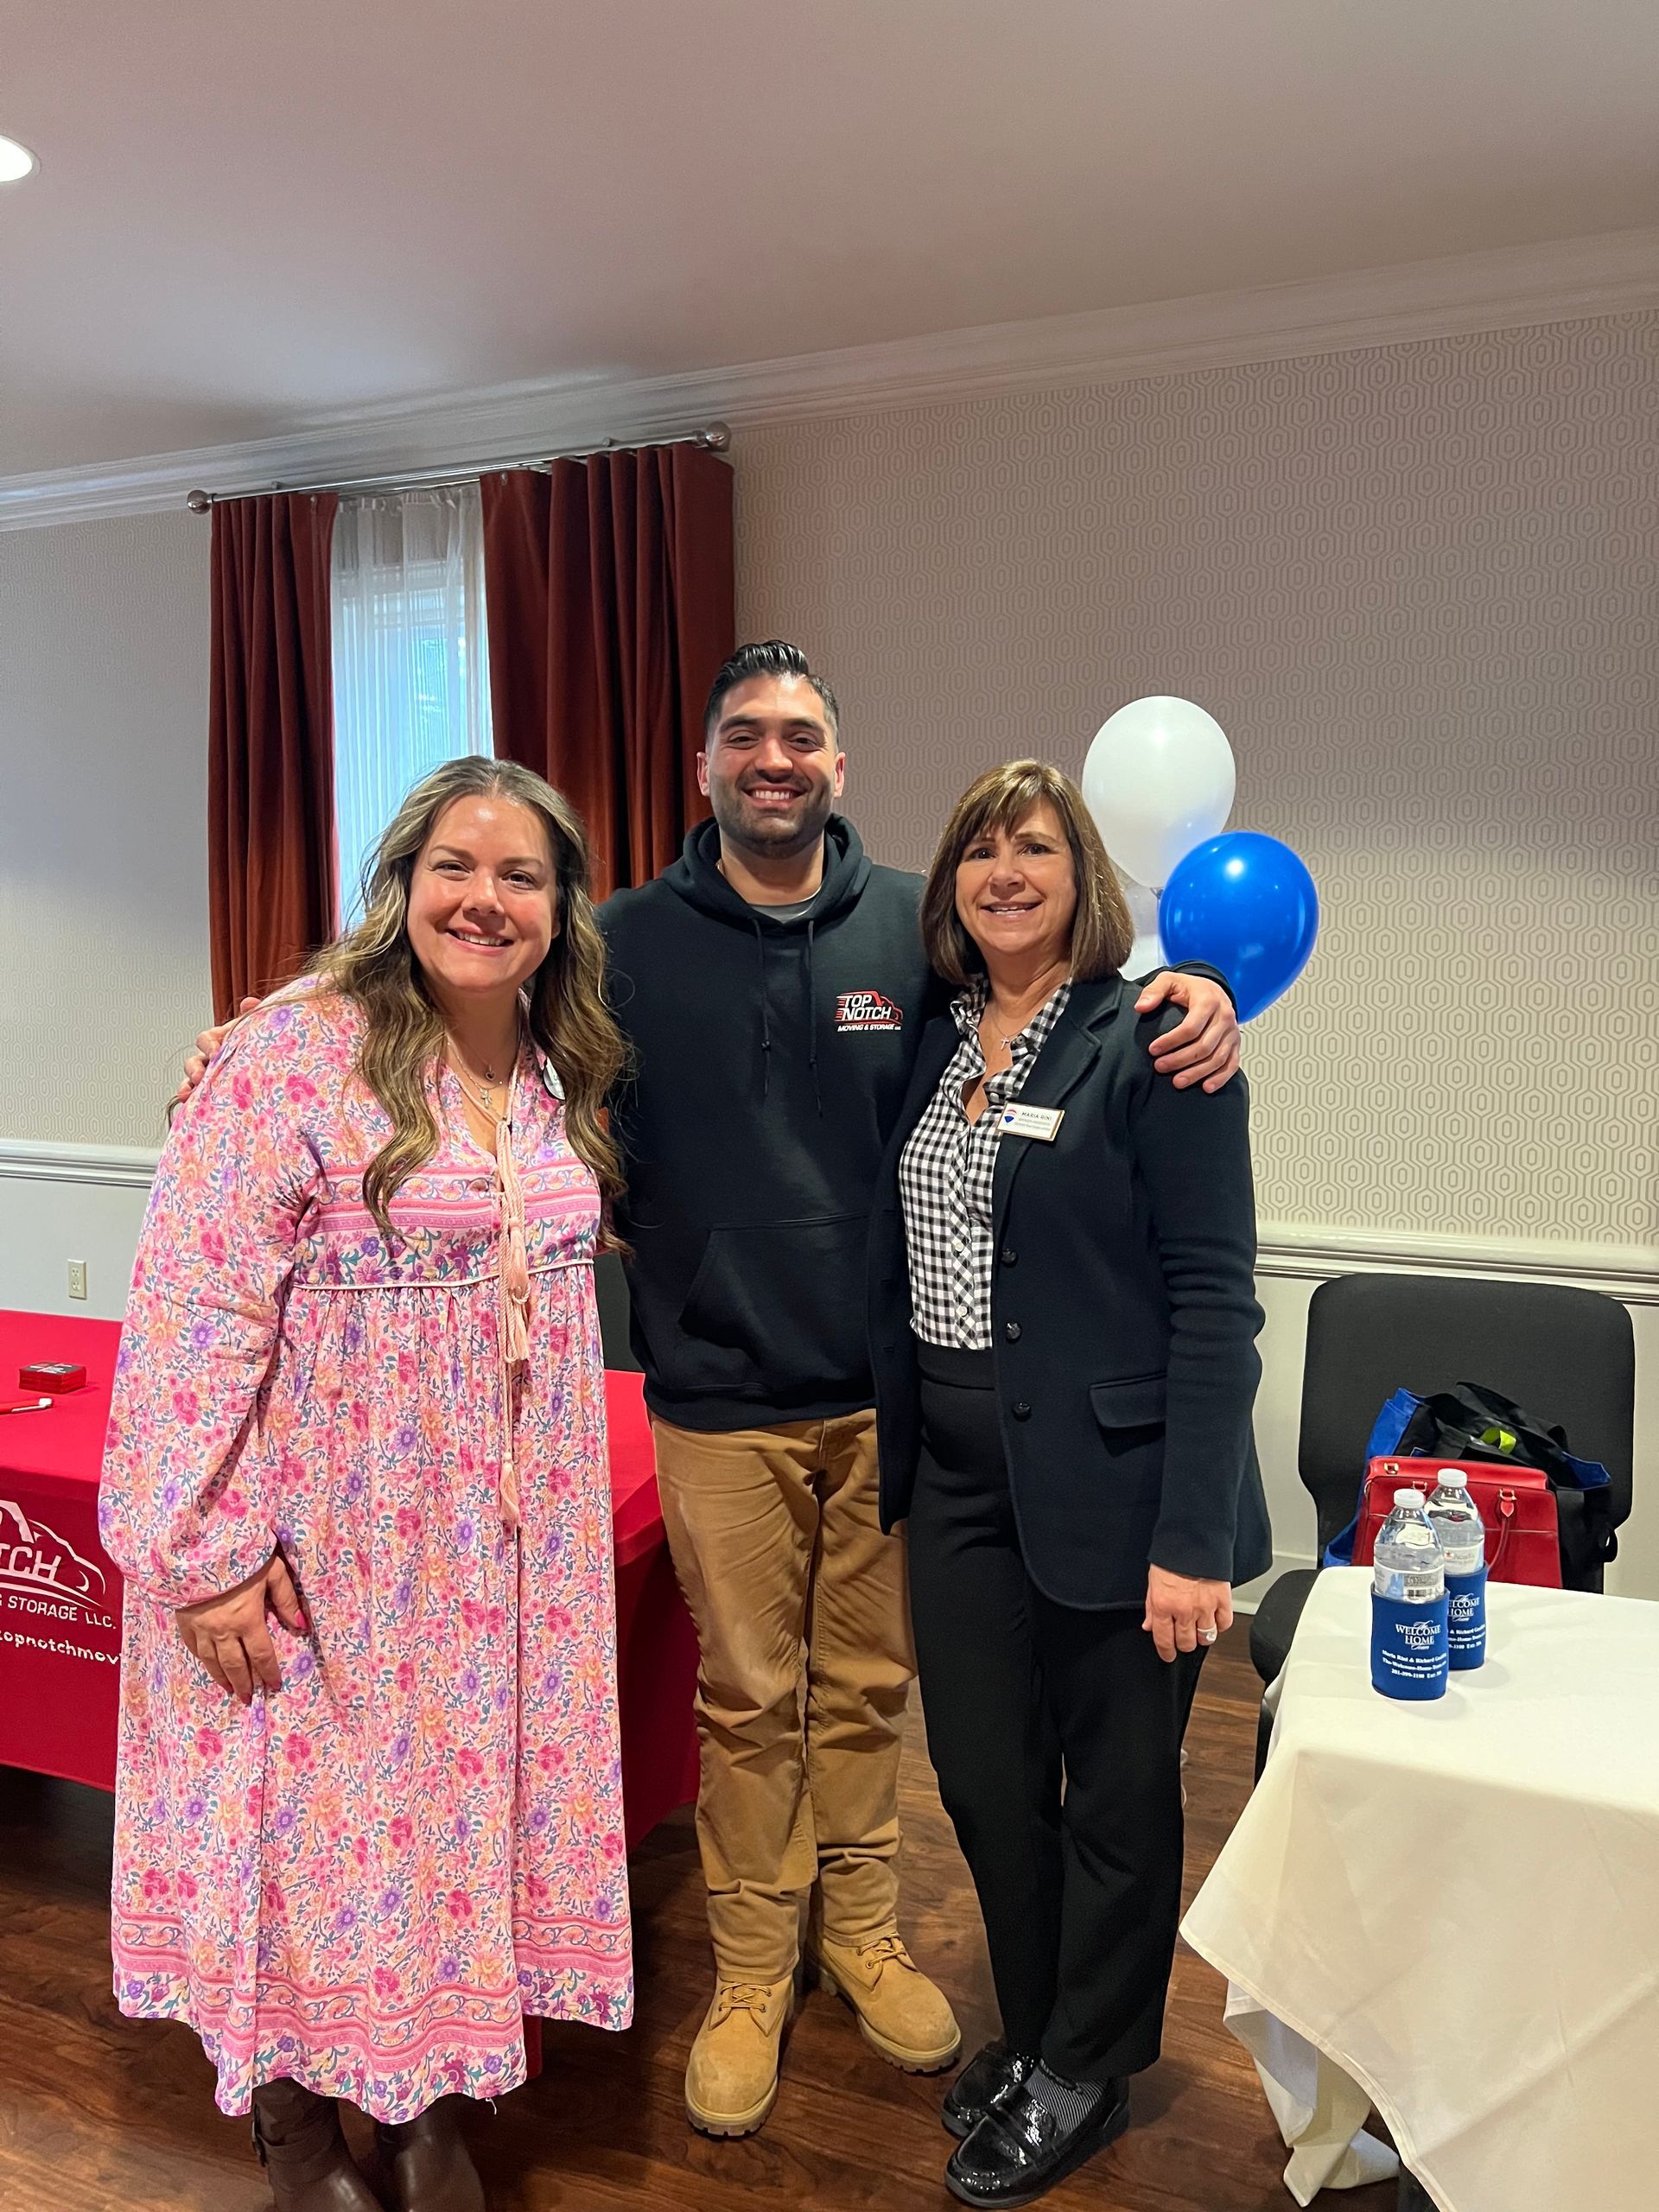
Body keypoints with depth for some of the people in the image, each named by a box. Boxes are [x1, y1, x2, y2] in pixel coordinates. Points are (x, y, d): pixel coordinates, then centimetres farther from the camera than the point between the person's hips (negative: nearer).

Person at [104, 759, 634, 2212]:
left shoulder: (561, 1075, 4)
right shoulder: (296, 1054, -17)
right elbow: (196, 1305, -18)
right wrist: (210, 1545, -18)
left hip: (503, 1544, 6)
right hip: (322, 1548, -5)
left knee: (473, 1797, 16)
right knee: (319, 1817, 10)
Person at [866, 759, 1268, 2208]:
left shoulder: (1149, 1040, -11)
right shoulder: (943, 1043, 9)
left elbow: (1214, 1297, -15)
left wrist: (1193, 1539, -18)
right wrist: (901, 1451, 7)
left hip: (1106, 1479, -6)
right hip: (957, 1472, 6)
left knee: (1115, 1791, 13)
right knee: (982, 1774, 16)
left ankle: (1084, 2079, 36)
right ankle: (1031, 2034, 41)